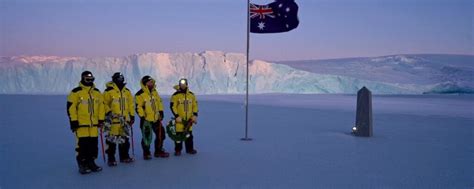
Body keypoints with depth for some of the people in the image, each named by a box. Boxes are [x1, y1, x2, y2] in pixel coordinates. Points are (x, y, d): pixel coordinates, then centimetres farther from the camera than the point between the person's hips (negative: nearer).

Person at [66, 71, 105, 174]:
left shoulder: (97, 92, 12)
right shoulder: (76, 92, -4)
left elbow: (101, 106, 17)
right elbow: (71, 107, -6)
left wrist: (101, 119, 12)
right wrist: (73, 121, -9)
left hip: (94, 124, 5)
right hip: (81, 124, -5)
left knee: (93, 144, 9)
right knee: (82, 145, -3)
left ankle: (91, 162, 21)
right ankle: (82, 165, 8)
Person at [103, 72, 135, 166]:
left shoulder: (127, 91, 12)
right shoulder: (108, 91, -6)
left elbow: (131, 104, 16)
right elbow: (104, 104, -7)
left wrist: (132, 115, 13)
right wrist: (108, 112, -19)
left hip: (125, 119, 6)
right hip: (112, 120, -5)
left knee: (125, 139, 12)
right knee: (111, 139, -4)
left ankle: (124, 156, 25)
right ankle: (111, 158, 6)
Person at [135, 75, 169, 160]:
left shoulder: (154, 92, 10)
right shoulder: (140, 94, -12)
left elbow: (159, 102, 18)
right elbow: (138, 107, -13)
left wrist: (161, 111, 11)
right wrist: (142, 117, -15)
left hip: (156, 119, 7)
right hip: (146, 120, -7)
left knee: (161, 134, 11)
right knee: (147, 137, 0)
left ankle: (159, 151, 25)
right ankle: (146, 153, 16)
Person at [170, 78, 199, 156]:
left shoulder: (191, 95, 8)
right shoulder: (175, 95, -6)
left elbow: (195, 105, 12)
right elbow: (172, 106, -8)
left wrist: (195, 115, 3)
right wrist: (176, 116, -14)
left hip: (189, 119, 4)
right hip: (179, 119, -4)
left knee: (189, 134, 11)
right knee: (179, 134, -2)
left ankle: (190, 149, 22)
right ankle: (178, 150, 8)